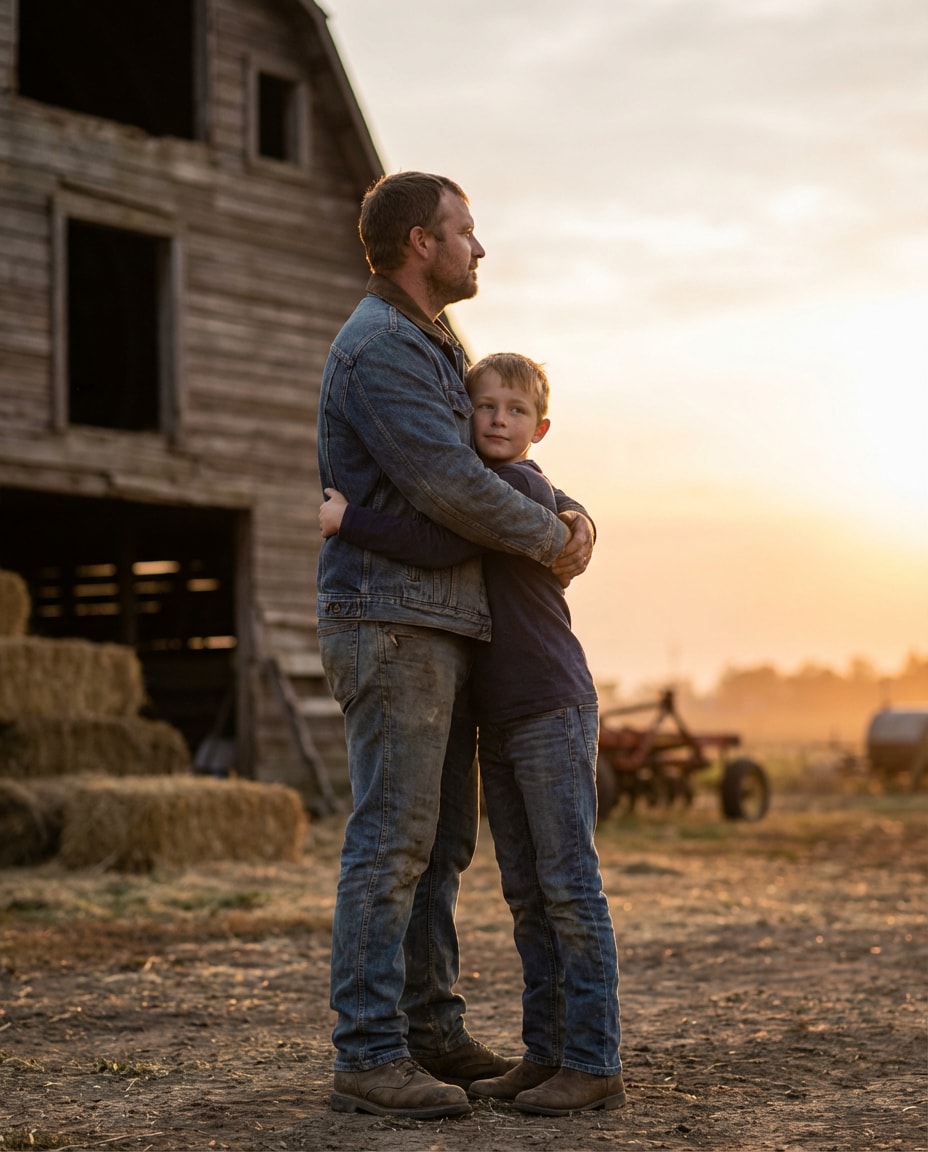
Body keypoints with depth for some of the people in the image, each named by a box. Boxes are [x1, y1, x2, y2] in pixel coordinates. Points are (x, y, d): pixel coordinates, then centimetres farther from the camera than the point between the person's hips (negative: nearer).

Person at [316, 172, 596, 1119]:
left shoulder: (429, 347, 21)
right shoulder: (377, 349, -13)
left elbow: (491, 454, 27)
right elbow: (449, 484, -22)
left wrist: (566, 510, 7)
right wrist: (550, 540, -8)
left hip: (436, 626, 10)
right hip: (388, 622, -10)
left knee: (441, 839, 11)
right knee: (391, 838, -10)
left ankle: (431, 1034, 18)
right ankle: (369, 1058, -8)